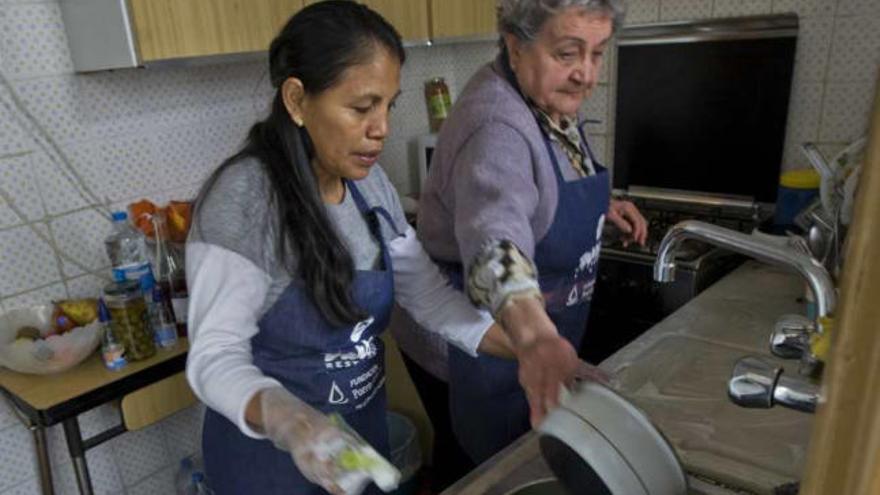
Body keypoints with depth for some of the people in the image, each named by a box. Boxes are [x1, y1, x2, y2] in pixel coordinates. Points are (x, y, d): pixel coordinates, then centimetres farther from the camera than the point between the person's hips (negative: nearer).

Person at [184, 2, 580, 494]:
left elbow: (428, 292, -4)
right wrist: (287, 418, -44)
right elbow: (216, 355, -25)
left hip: (363, 428, 6)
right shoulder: (242, 198, -25)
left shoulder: (370, 183, -4)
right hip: (270, 447, -6)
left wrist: (519, 342, -18)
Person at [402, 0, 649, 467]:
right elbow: (495, 237, -48)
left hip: (536, 337, 9)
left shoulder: (553, 103, -1)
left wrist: (600, 205, 3)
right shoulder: (495, 126, -30)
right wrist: (537, 335, -64)